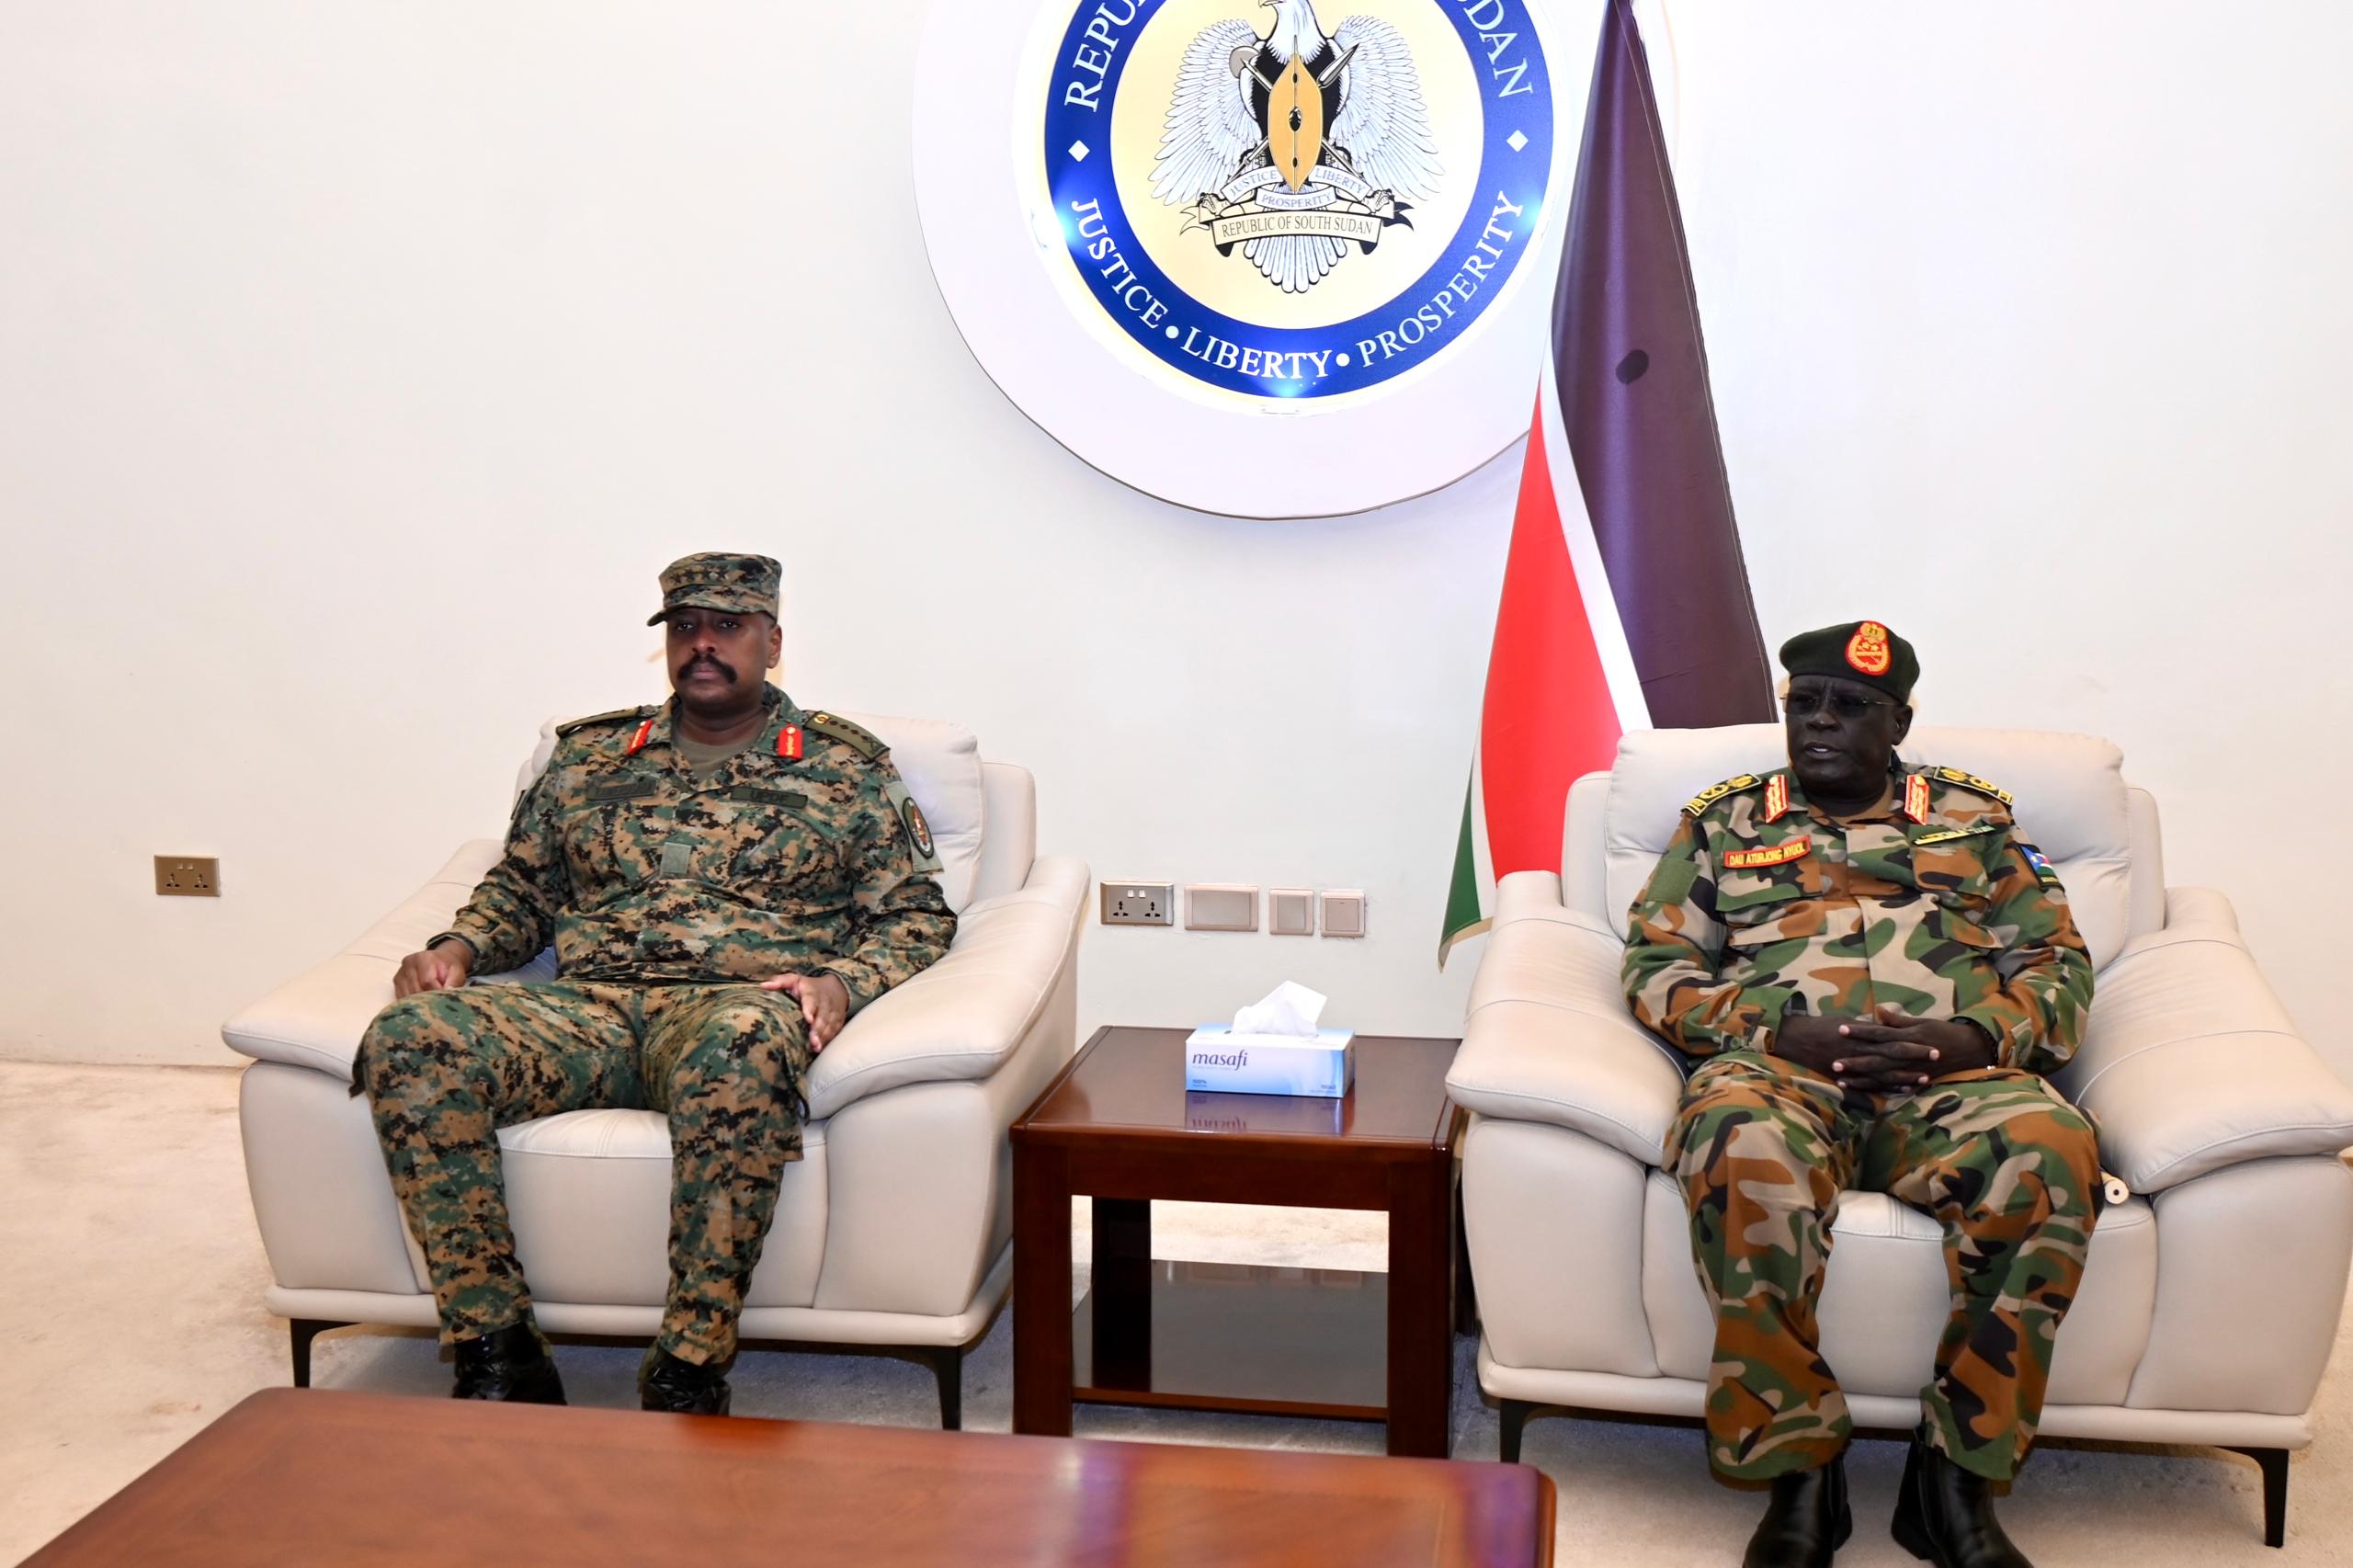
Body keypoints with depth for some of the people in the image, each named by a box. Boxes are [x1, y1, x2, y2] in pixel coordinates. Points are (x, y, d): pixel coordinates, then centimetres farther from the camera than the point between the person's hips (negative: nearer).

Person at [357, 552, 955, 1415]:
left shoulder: (847, 767, 15)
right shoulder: (588, 756, 23)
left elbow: (915, 915, 10)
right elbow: (520, 887, 28)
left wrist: (840, 981, -10)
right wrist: (458, 946, 6)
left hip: (735, 1004, -3)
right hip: (585, 1009, 4)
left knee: (744, 1045, -42)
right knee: (409, 1040, -26)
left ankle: (689, 1370, -32)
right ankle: (496, 1351, -21)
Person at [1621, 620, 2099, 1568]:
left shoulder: (1974, 820, 26)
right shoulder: (1723, 823, 24)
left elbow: (2060, 966, 18)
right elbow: (1654, 967, 13)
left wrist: (1973, 1035, -5)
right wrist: (1775, 1030, -6)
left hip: (1953, 1075, 1)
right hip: (1778, 1065, -1)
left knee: (2049, 1151, -36)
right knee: (1743, 1146, -39)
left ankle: (1955, 1473, -23)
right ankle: (1798, 1472, -25)